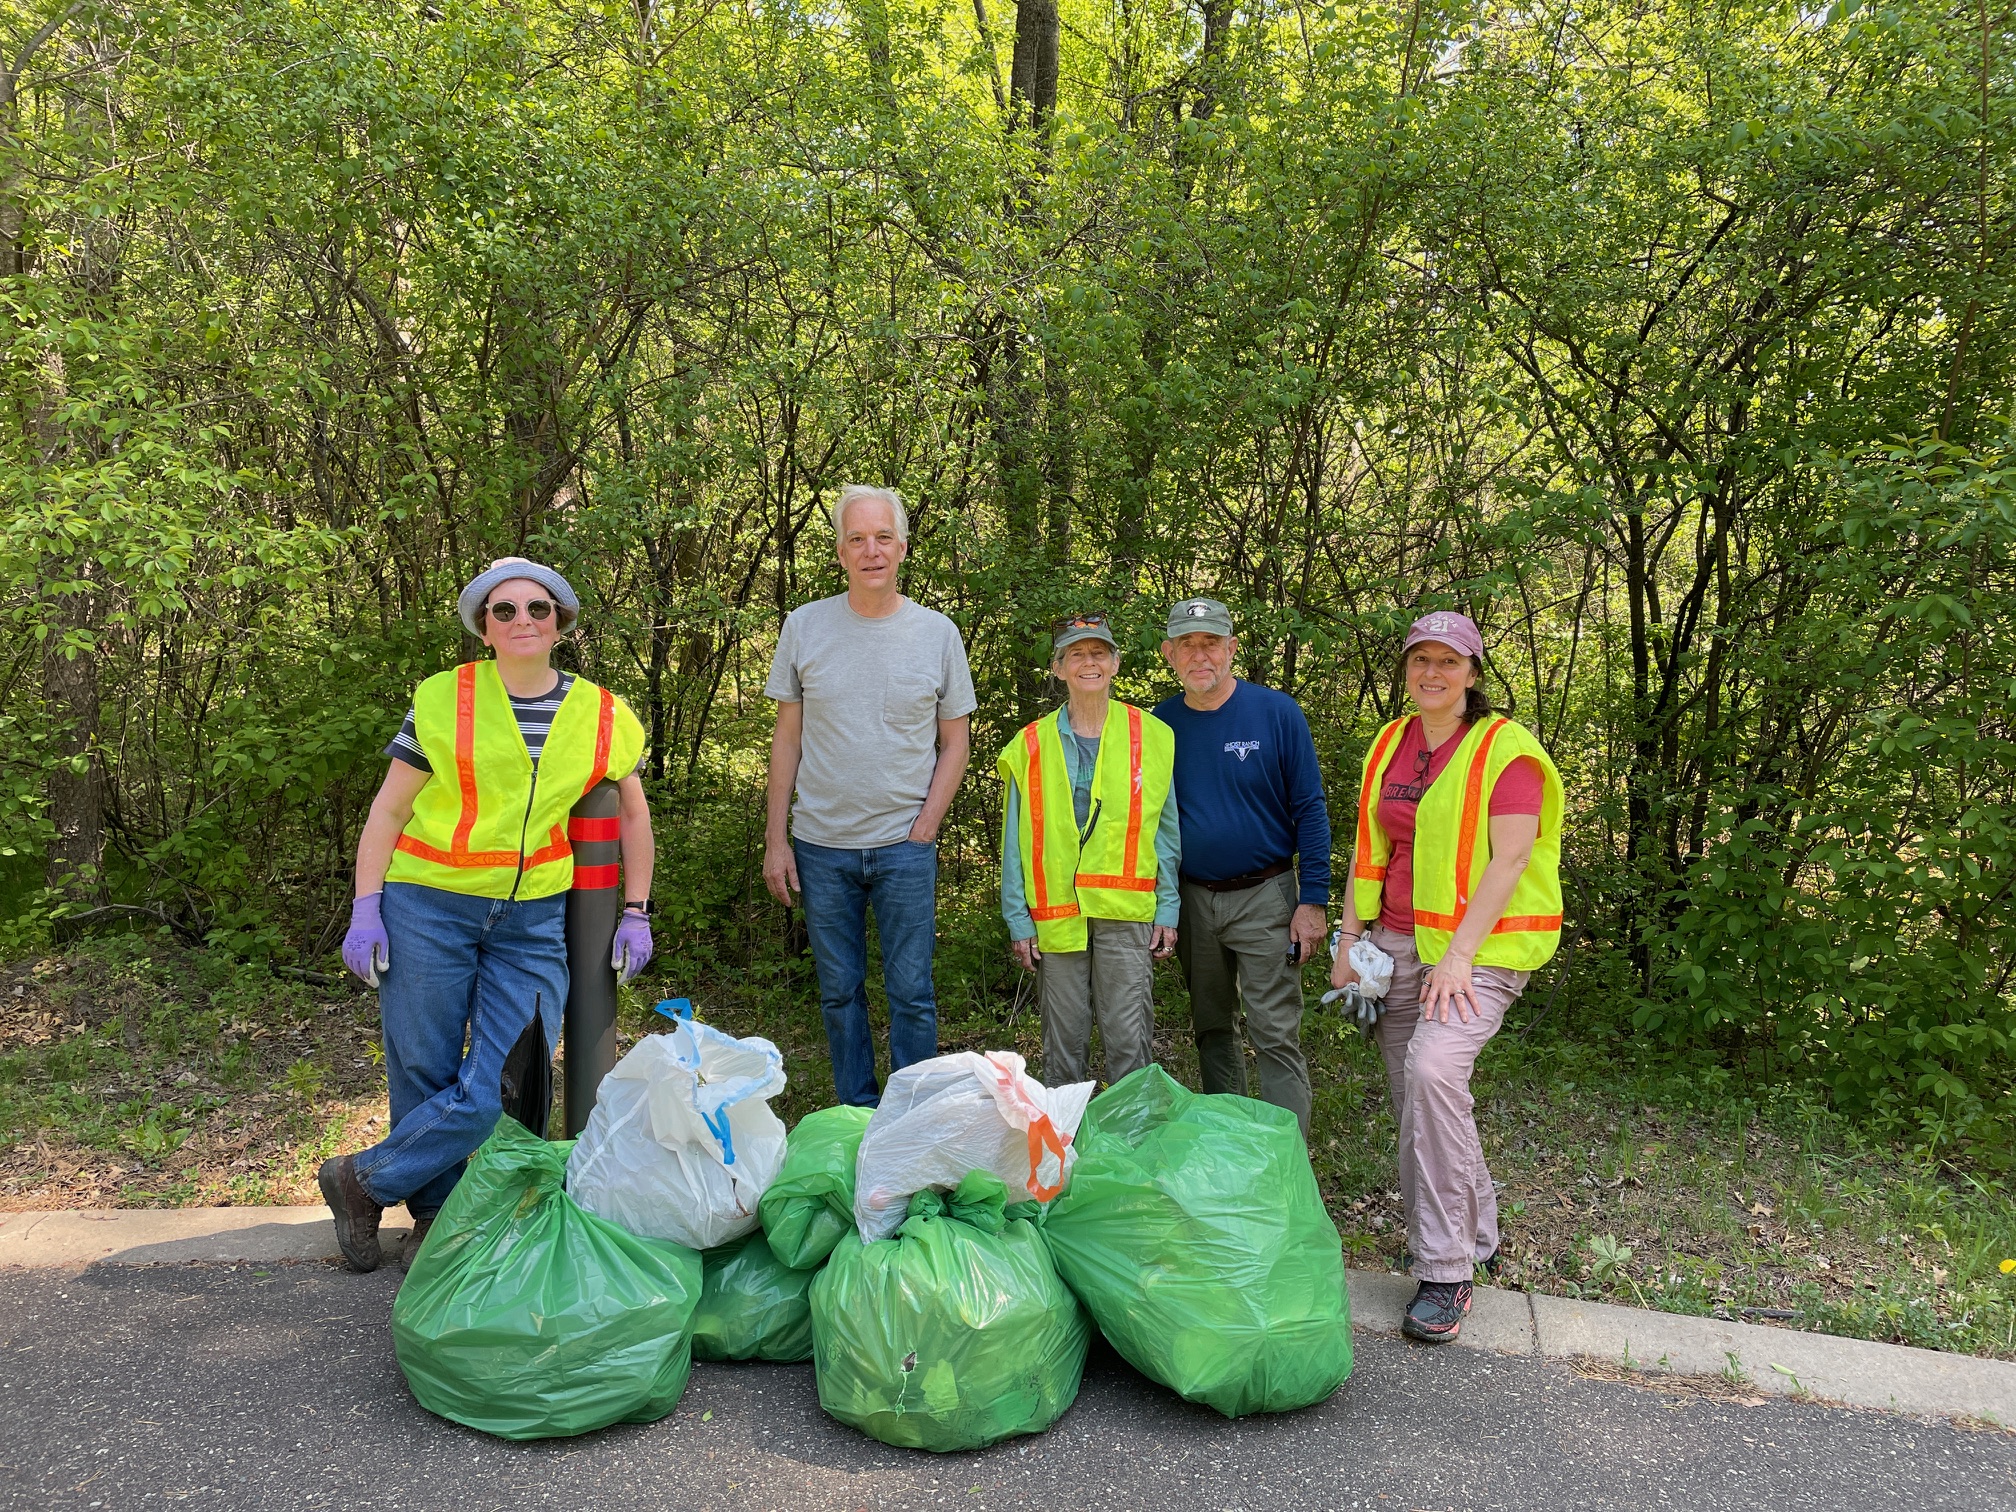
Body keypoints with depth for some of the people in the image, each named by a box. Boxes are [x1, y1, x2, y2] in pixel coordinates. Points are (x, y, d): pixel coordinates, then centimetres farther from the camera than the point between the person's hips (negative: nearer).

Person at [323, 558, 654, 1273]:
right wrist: (365, 910, -4)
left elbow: (633, 815, 17)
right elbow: (387, 811, 3)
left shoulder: (602, 715, 5)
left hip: (533, 919, 2)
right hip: (428, 905, -1)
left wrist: (636, 914, 11)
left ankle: (362, 1181, 16)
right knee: (424, 1077, 4)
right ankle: (435, 1214, 28)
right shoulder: (443, 699, -1)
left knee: (501, 1088, -6)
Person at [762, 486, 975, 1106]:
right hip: (821, 845, 1)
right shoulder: (804, 626, 2)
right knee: (839, 993, 11)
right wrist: (775, 839, 1)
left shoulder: (938, 633, 0)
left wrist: (924, 828, -6)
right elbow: (786, 739, 5)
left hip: (905, 846, -1)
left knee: (911, 993, 2)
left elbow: (955, 741, 5)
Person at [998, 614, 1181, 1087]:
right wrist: (1018, 919, 1)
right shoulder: (1031, 746, 8)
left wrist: (1167, 908, 1)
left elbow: (1167, 830, 7)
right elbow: (1016, 843, 7)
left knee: (1129, 1041, -1)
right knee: (1063, 1044, 7)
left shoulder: (1151, 736, 6)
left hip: (1128, 912, -1)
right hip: (1055, 916, 1)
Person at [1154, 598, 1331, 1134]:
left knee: (1276, 1037, -4)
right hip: (1191, 900, 4)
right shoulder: (1160, 724, 2)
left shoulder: (1276, 713, -7)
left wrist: (1313, 900, -11)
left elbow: (1309, 809, -6)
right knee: (1211, 1030, 15)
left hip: (1264, 897, -4)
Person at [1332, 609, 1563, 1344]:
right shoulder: (1389, 746, 12)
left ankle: (1445, 1270, -15)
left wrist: (1459, 954, -20)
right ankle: (1477, 1234, 32)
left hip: (1479, 945, -6)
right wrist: (1350, 938, 8)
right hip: (1399, 944, 7)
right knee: (1412, 1093, 9)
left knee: (1433, 1068, -26)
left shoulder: (1506, 748, -7)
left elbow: (1510, 858, -14)